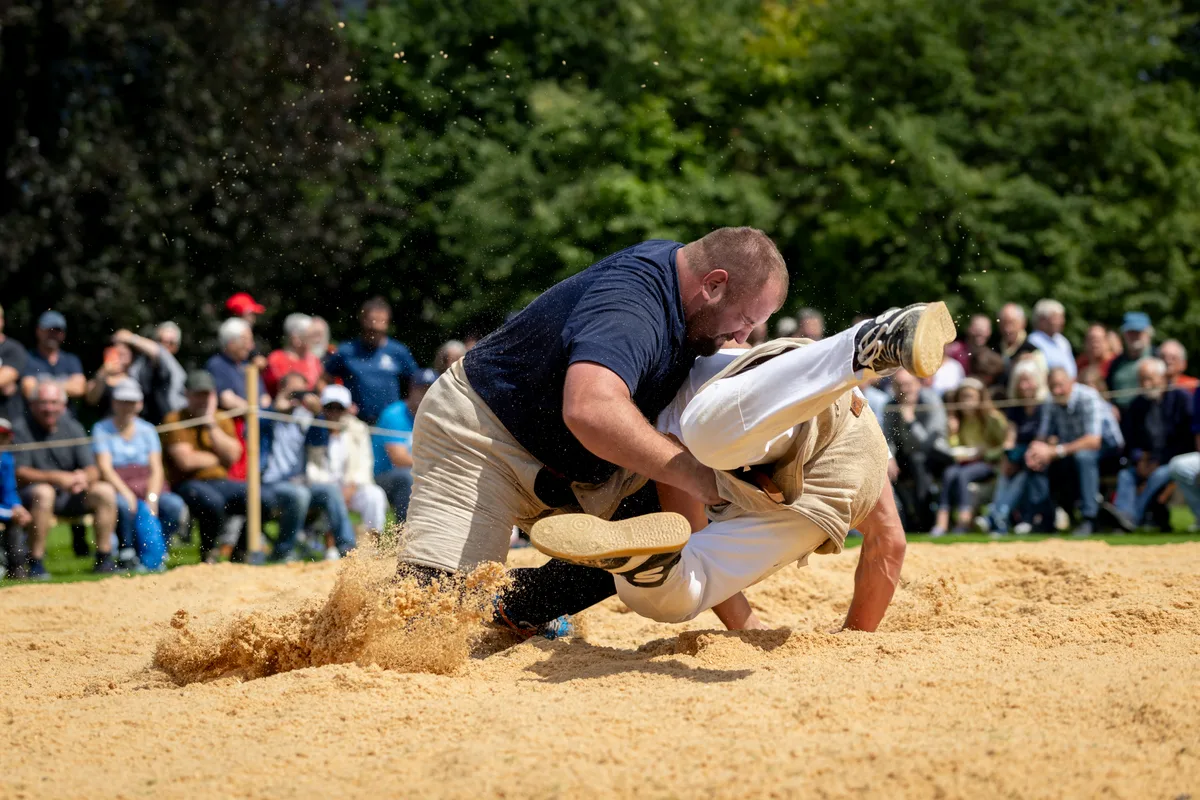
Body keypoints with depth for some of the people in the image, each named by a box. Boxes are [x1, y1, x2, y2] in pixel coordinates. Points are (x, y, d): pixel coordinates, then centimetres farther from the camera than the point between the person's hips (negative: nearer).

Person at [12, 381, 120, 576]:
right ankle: (35, 563, -30)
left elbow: (92, 471, 1)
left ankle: (104, 559, -9)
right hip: (30, 494, -5)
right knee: (43, 492, -37)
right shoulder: (21, 429, -6)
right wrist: (56, 478, -28)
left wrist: (84, 478, -24)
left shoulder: (72, 428, 7)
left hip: (68, 496, 5)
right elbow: (19, 473, -15)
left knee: (105, 491, -16)